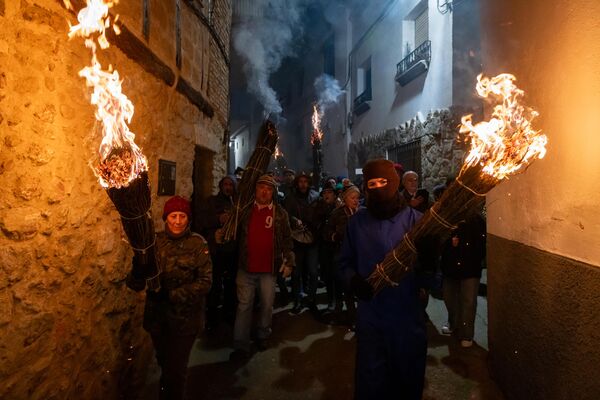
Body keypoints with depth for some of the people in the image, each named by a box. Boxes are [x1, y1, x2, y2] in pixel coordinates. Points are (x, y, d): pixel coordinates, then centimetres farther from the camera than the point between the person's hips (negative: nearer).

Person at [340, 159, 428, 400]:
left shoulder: (415, 220, -8)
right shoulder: (358, 222, -1)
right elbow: (346, 262, 7)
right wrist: (354, 280, -12)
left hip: (408, 317, -1)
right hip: (370, 316, 1)